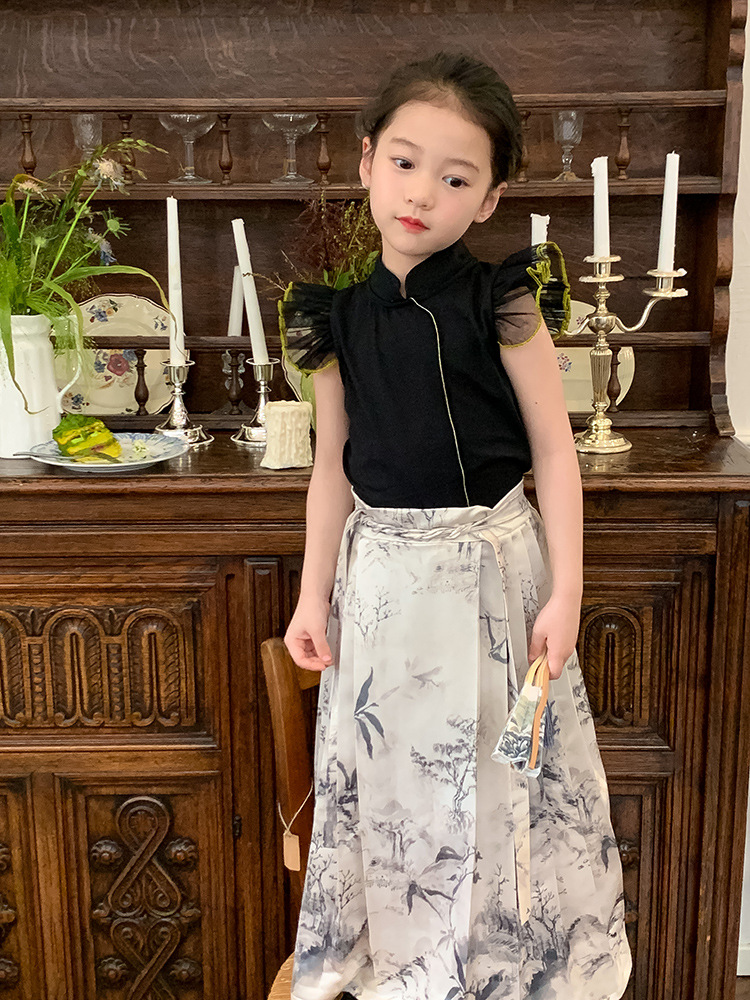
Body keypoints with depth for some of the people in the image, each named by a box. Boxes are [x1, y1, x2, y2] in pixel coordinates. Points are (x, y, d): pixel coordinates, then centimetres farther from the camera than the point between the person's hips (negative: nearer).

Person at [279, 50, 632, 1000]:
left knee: (496, 773, 12)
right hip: (382, 572, 3)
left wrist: (565, 592, -10)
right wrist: (314, 594, 5)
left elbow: (554, 451, -7)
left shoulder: (501, 302, -9)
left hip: (492, 561, -2)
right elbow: (333, 465, 5)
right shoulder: (337, 315, 0)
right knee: (391, 767, 16)